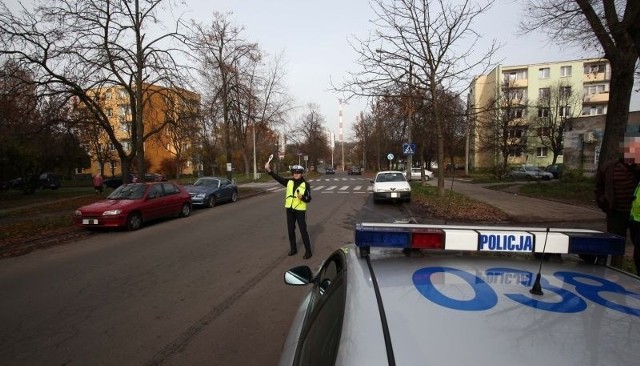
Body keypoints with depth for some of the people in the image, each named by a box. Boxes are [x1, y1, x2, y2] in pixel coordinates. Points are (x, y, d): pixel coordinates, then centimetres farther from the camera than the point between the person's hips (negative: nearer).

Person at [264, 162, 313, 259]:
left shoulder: (305, 184, -6)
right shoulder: (289, 182, 4)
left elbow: (309, 199, -8)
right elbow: (278, 178, -3)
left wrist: (302, 197, -29)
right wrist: (269, 171, -14)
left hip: (300, 210, -4)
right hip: (289, 209, 5)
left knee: (303, 231, -1)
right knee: (290, 230, 13)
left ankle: (308, 251, 10)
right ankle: (293, 249, 29)